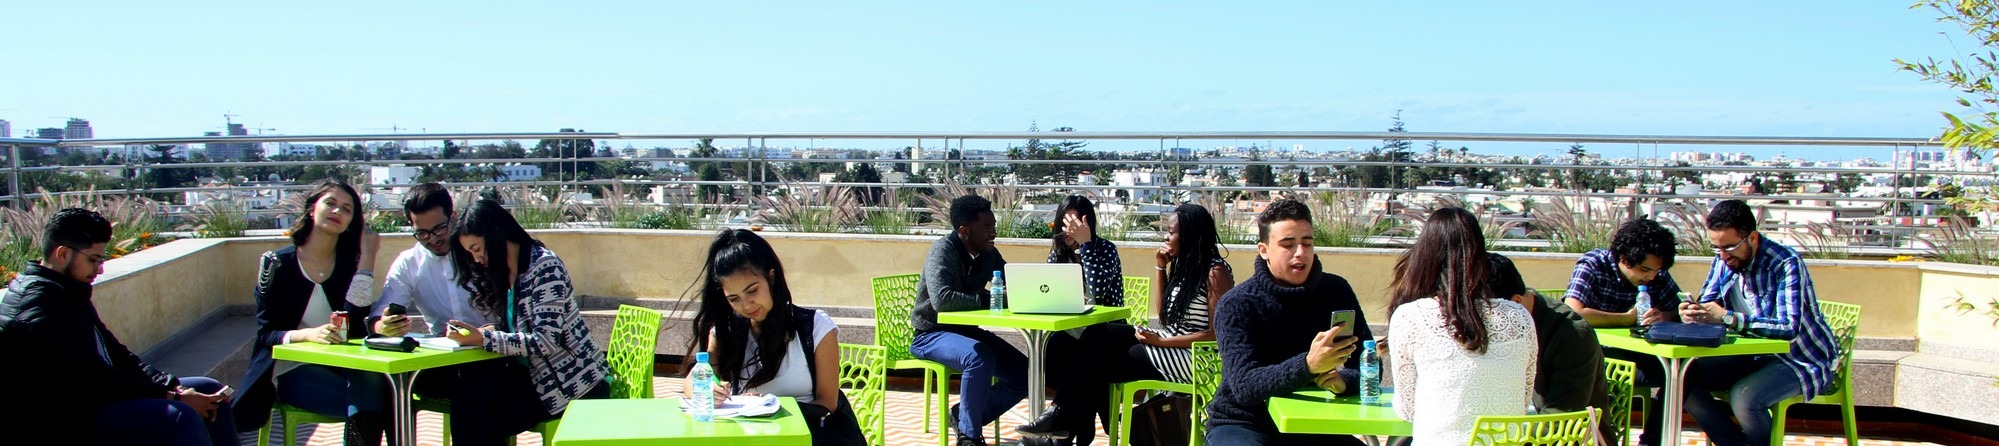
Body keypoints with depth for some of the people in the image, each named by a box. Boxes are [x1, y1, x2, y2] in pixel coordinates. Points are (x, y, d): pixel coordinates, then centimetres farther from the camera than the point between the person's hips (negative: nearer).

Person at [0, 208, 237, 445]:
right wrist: (171, 396, -19)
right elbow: (94, 379, -23)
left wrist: (171, 385, -1)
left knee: (209, 391, 7)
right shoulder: (39, 308, -19)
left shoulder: (68, 293, 13)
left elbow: (114, 351, 13)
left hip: (93, 399, 11)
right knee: (180, 418, -30)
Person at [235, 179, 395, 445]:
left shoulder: (350, 262, 9)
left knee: (374, 382, -34)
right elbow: (266, 333, -3)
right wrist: (308, 334, -25)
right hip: (291, 370, -2)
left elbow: (352, 320, -10)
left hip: (341, 364, 2)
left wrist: (367, 256, -9)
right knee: (365, 397, -32)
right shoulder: (277, 263, 4)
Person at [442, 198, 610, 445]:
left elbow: (546, 341, -22)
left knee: (480, 417, -19)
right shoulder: (498, 273, 12)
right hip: (536, 377, 7)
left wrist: (482, 338, -24)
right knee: (470, 393, -18)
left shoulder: (545, 266, -15)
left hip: (578, 385, -7)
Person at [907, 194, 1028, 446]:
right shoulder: (943, 251, -20)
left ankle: (965, 416, 12)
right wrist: (988, 299, -27)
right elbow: (941, 299, -35)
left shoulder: (988, 253, 1)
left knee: (1024, 373, -5)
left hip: (966, 331, 8)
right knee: (980, 357, -35)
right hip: (931, 335, -7)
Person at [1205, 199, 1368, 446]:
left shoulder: (1336, 291, 3)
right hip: (1244, 423, -4)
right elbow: (1244, 386, -23)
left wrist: (1344, 380, -23)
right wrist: (1308, 365, -39)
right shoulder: (1237, 305, -10)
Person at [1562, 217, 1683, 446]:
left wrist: (1664, 316, -18)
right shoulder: (1592, 266, -18)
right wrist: (1629, 318, -22)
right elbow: (1573, 313, -31)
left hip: (1632, 353, 6)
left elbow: (1679, 309, 6)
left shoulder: (1657, 274, -1)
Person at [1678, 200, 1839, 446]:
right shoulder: (1723, 260, -1)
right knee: (1685, 378, -12)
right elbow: (1708, 305, 4)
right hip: (1754, 355, 7)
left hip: (1801, 360, -7)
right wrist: (1693, 312, -21)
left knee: (1744, 396, -33)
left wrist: (1727, 318, -39)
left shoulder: (1785, 264, -21)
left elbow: (1789, 328, -32)